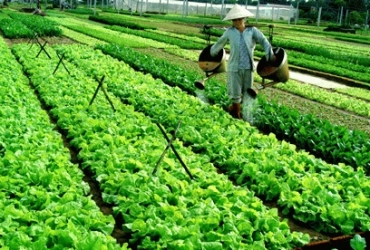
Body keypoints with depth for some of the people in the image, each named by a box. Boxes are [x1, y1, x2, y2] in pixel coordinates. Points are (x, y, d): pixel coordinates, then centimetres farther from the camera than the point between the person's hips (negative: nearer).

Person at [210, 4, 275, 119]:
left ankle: (233, 108, 35)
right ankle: (236, 114, 23)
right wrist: (211, 53, 27)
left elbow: (263, 40, -14)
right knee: (236, 92, 4)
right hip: (234, 67, -1)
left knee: (246, 93, 11)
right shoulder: (229, 32, 1)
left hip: (248, 67, 1)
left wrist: (270, 54, -29)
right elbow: (220, 43, 15)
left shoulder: (252, 30, -3)